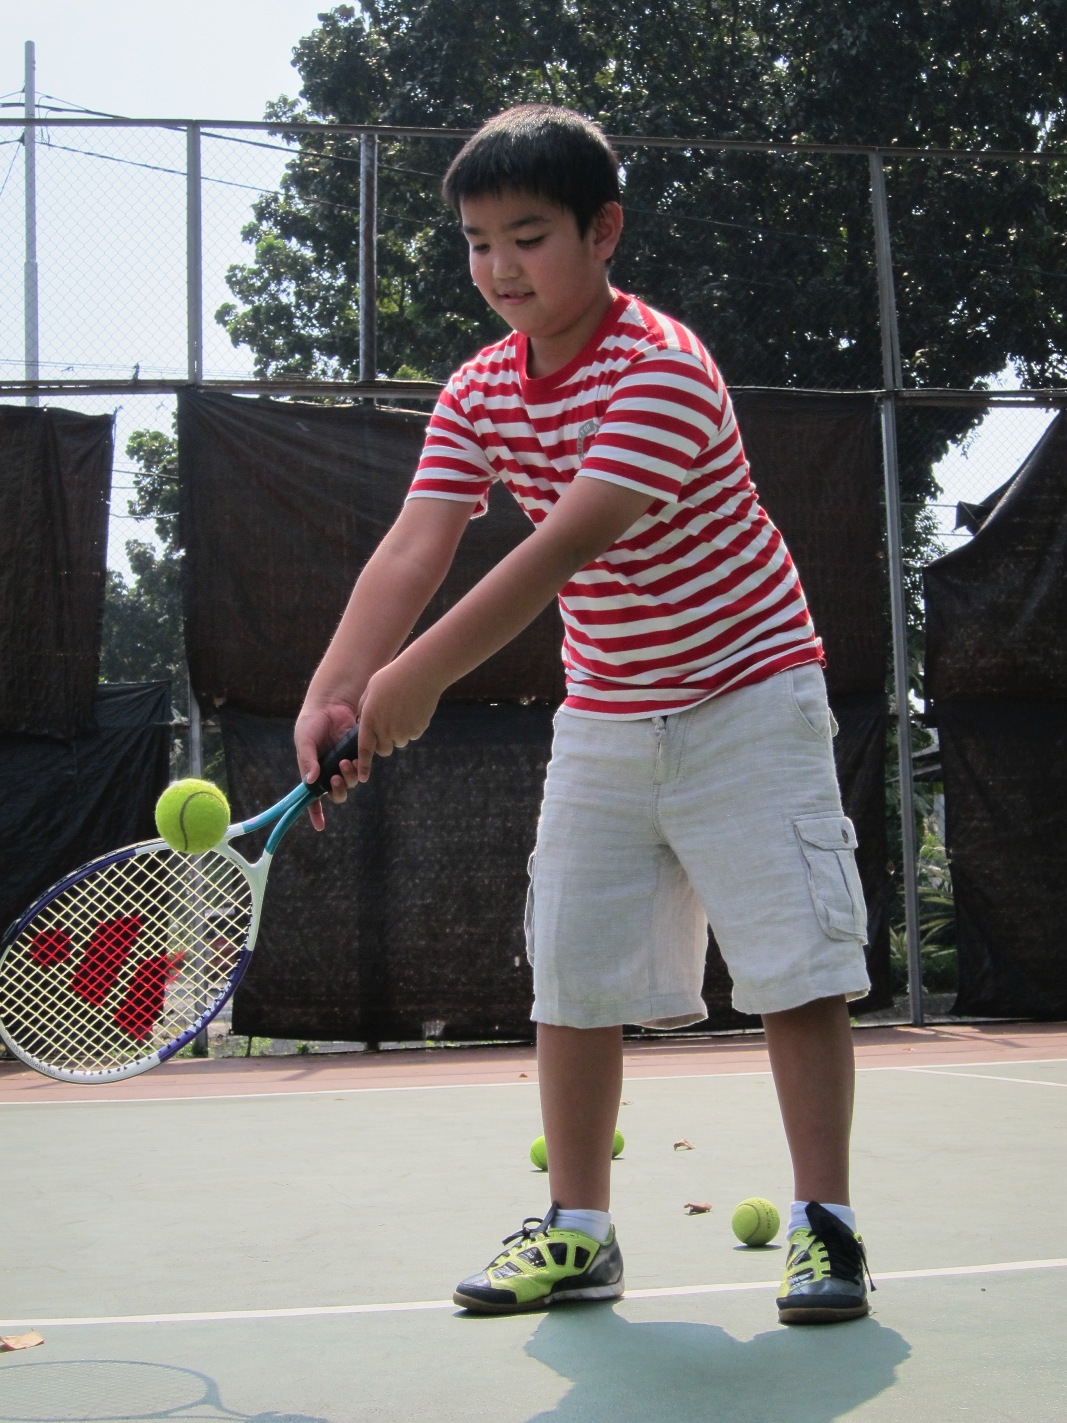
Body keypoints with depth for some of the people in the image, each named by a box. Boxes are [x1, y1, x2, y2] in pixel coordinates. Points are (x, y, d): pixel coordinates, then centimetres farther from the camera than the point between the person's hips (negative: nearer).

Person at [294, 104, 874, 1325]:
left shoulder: (662, 367, -22)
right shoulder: (478, 393, -1)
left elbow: (569, 543, -33)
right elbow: (412, 550, -12)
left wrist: (422, 674, -39)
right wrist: (332, 695, -28)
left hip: (746, 698, -6)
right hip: (603, 721, 6)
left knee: (796, 964, -6)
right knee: (572, 973, 5)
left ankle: (823, 1225, 5)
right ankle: (577, 1230, 16)